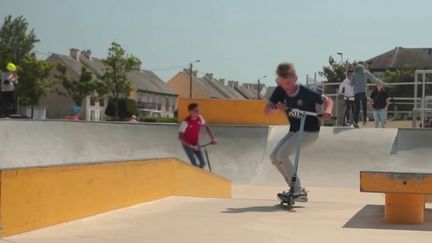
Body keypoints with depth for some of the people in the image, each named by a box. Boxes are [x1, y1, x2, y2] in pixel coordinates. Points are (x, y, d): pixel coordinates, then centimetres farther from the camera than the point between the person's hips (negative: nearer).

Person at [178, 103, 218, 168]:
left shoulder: (199, 118, -13)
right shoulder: (186, 122, -30)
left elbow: (206, 127, 4)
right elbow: (180, 137, -29)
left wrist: (213, 138, -6)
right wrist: (191, 146, -31)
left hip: (195, 144, 5)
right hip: (187, 145, -5)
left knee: (202, 163, 4)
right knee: (194, 164, -11)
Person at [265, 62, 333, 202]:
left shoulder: (306, 93, -21)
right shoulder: (280, 91, -7)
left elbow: (328, 101, -10)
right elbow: (266, 111, -8)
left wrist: (327, 111, -31)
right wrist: (275, 107, -30)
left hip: (309, 131, -7)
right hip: (294, 130, 7)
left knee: (282, 155, -20)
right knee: (274, 156, 1)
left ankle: (299, 191, -13)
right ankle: (295, 188, 11)